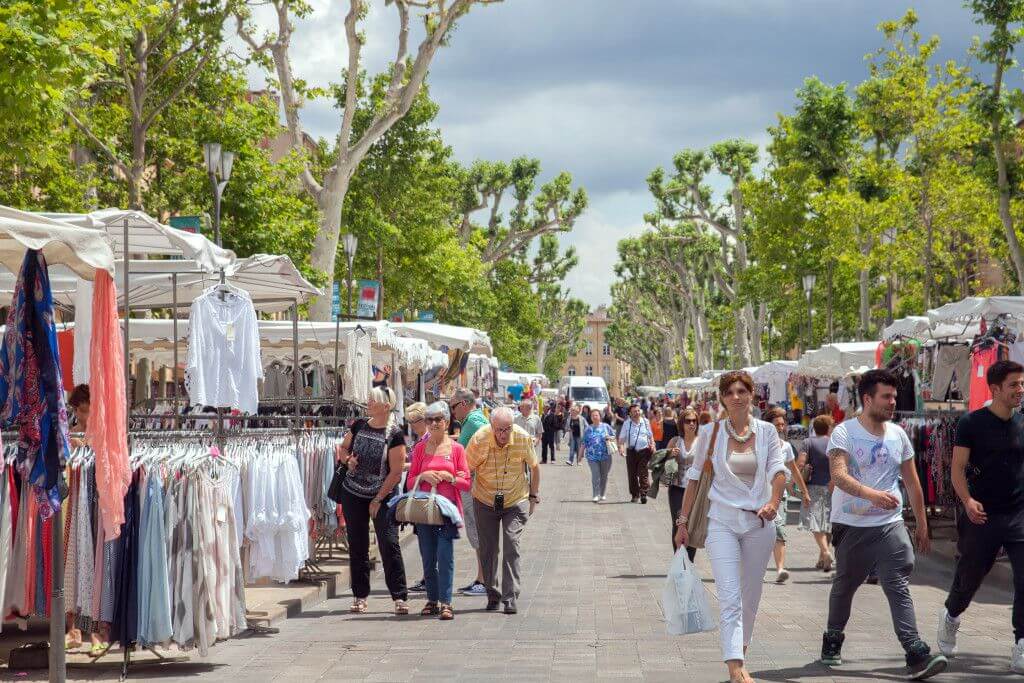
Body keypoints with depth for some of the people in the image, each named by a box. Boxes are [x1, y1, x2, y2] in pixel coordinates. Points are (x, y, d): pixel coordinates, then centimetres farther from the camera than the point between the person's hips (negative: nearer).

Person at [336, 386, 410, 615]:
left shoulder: (395, 435, -13)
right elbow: (343, 448, 18)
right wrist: (347, 459, -6)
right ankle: (359, 596, 16)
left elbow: (396, 472, -13)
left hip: (382, 496, -5)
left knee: (389, 544, -9)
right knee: (357, 545, 8)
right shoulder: (359, 426, 3)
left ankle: (400, 597, -5)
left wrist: (378, 500, -13)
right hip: (353, 494, 5)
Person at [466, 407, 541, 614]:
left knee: (511, 546, -13)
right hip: (485, 502, 1)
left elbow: (534, 466, 2)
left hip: (516, 502, -1)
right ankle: (492, 595, 22)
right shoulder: (479, 440, -19)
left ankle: (510, 597, -11)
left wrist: (533, 496, 8)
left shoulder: (523, 438, -16)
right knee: (488, 550, 6)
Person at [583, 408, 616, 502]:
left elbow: (614, 436, 12)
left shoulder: (606, 427, 6)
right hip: (592, 456, -1)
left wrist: (609, 437, -10)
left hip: (605, 455, 1)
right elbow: (584, 443, 10)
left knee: (604, 476, 8)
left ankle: (603, 494, 22)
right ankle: (596, 495, -11)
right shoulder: (588, 429, 8)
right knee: (595, 476, -12)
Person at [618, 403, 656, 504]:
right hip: (631, 451, 1)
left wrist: (652, 445, 2)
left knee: (643, 473, -10)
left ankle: (643, 494, -11)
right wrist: (621, 446, -15)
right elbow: (622, 437, 3)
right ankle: (634, 495, 15)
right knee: (632, 474, 4)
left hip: (644, 450, -1)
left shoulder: (645, 422, 7)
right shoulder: (626, 423, 3)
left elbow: (650, 435, 18)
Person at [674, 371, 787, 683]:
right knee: (730, 596, -14)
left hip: (759, 522, 2)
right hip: (722, 521, -2)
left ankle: (741, 647, 35)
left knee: (751, 595, 13)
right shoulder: (710, 433, 0)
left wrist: (774, 501, -28)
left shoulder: (767, 432, 3)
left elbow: (778, 470, -9)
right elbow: (695, 478, 6)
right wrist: (683, 521, 5)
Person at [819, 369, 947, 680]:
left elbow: (911, 481, 17)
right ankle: (832, 641, 33)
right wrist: (872, 494, -40)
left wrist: (922, 523, 16)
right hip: (851, 526, -2)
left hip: (890, 525, 2)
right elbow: (839, 475, -24)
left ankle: (916, 655, -20)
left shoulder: (898, 434, 9)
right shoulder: (844, 433, -8)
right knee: (844, 586, 13)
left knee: (899, 587, -11)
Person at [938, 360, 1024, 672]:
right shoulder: (972, 423, -6)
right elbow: (958, 468, -8)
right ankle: (950, 617, 43)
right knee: (969, 577, 12)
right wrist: (967, 500, -23)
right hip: (982, 516, -2)